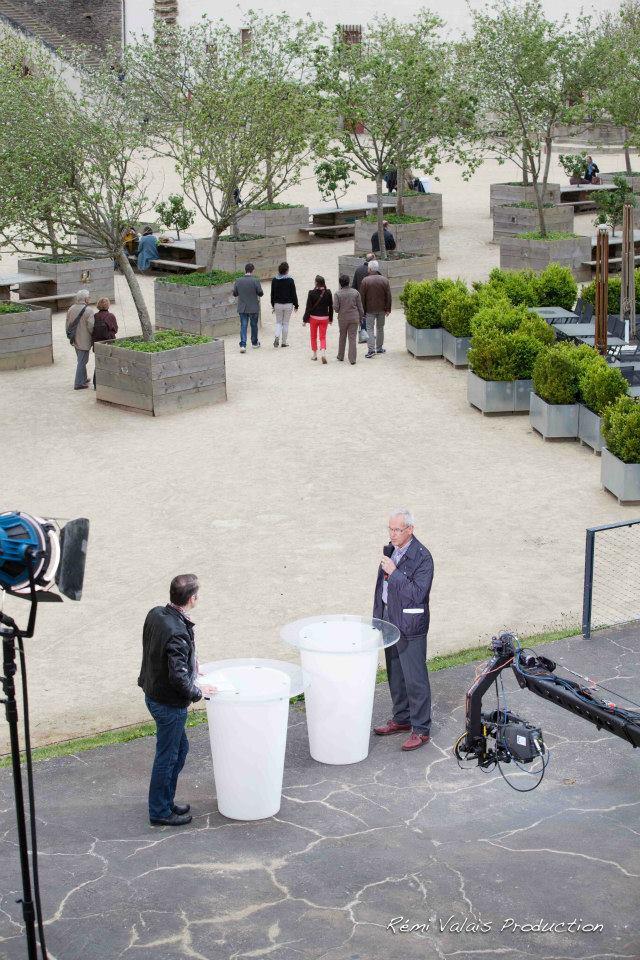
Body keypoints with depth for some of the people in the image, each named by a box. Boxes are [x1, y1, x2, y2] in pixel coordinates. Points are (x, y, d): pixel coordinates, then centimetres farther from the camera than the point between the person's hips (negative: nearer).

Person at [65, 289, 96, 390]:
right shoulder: (89, 310, -19)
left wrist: (70, 334, 21)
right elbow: (91, 327, -21)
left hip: (75, 339, 7)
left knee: (81, 360, 22)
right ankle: (78, 383, 3)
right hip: (84, 340, -7)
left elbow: (68, 323, 10)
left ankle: (83, 379, 35)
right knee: (82, 361, 0)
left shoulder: (71, 309, 3)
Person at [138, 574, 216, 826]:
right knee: (167, 756, 8)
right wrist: (198, 692, -13)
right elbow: (178, 677, -30)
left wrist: (190, 660, 13)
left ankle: (166, 801, 36)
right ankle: (160, 812, 23)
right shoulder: (177, 633, -31)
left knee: (180, 748, 23)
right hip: (170, 704, -9)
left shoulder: (155, 614, -3)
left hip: (153, 694, 9)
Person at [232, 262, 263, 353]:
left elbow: (235, 294, 3)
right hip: (254, 308, -2)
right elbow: (260, 293, -10)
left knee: (243, 326, 2)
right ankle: (254, 342, 32)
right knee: (254, 325, 16)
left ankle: (243, 345, -11)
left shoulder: (238, 281, -4)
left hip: (242, 308, 2)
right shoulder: (255, 281, -13)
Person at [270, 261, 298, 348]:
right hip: (288, 304, -2)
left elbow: (272, 293, 5)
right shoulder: (290, 280, -9)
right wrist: (296, 305, 3)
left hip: (277, 304, 2)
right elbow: (294, 294, -5)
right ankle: (284, 342, 9)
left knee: (278, 322, 13)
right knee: (286, 323, 7)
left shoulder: (274, 280, -1)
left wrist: (273, 305, 14)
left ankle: (277, 337, -12)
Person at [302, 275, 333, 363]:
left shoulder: (311, 293, -13)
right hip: (324, 318, 2)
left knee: (313, 337, 15)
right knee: (323, 337, 7)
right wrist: (331, 319, 14)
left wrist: (305, 319, -3)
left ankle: (315, 354, 21)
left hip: (314, 317, -2)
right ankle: (323, 352, -16)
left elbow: (308, 307, -10)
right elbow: (331, 307, 3)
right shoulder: (328, 293, -4)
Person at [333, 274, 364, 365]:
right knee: (352, 338, 2)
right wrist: (361, 318, 11)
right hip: (354, 318, 0)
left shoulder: (337, 293, -10)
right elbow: (360, 307, 0)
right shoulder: (355, 292, -4)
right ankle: (352, 359, -2)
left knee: (342, 337, 17)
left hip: (342, 318, 0)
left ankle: (340, 356, 28)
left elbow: (335, 307, -12)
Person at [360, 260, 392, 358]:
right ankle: (379, 348, 22)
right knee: (380, 328, 15)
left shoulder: (365, 281, -10)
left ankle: (371, 349, -12)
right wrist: (388, 309, 7)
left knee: (370, 329, -1)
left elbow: (362, 297, -8)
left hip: (370, 309, -3)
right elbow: (388, 296, 1)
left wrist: (362, 310, -1)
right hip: (381, 309, 3)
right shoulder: (384, 280, -1)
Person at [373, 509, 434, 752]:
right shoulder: (391, 549, 7)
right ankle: (401, 719, 33)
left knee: (415, 679, -2)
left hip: (410, 626, -8)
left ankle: (421, 729, 6)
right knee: (395, 675, 19)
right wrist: (379, 618, 18)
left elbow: (417, 594, -24)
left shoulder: (422, 557, -18)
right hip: (390, 620, 8)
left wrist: (394, 573, -26)